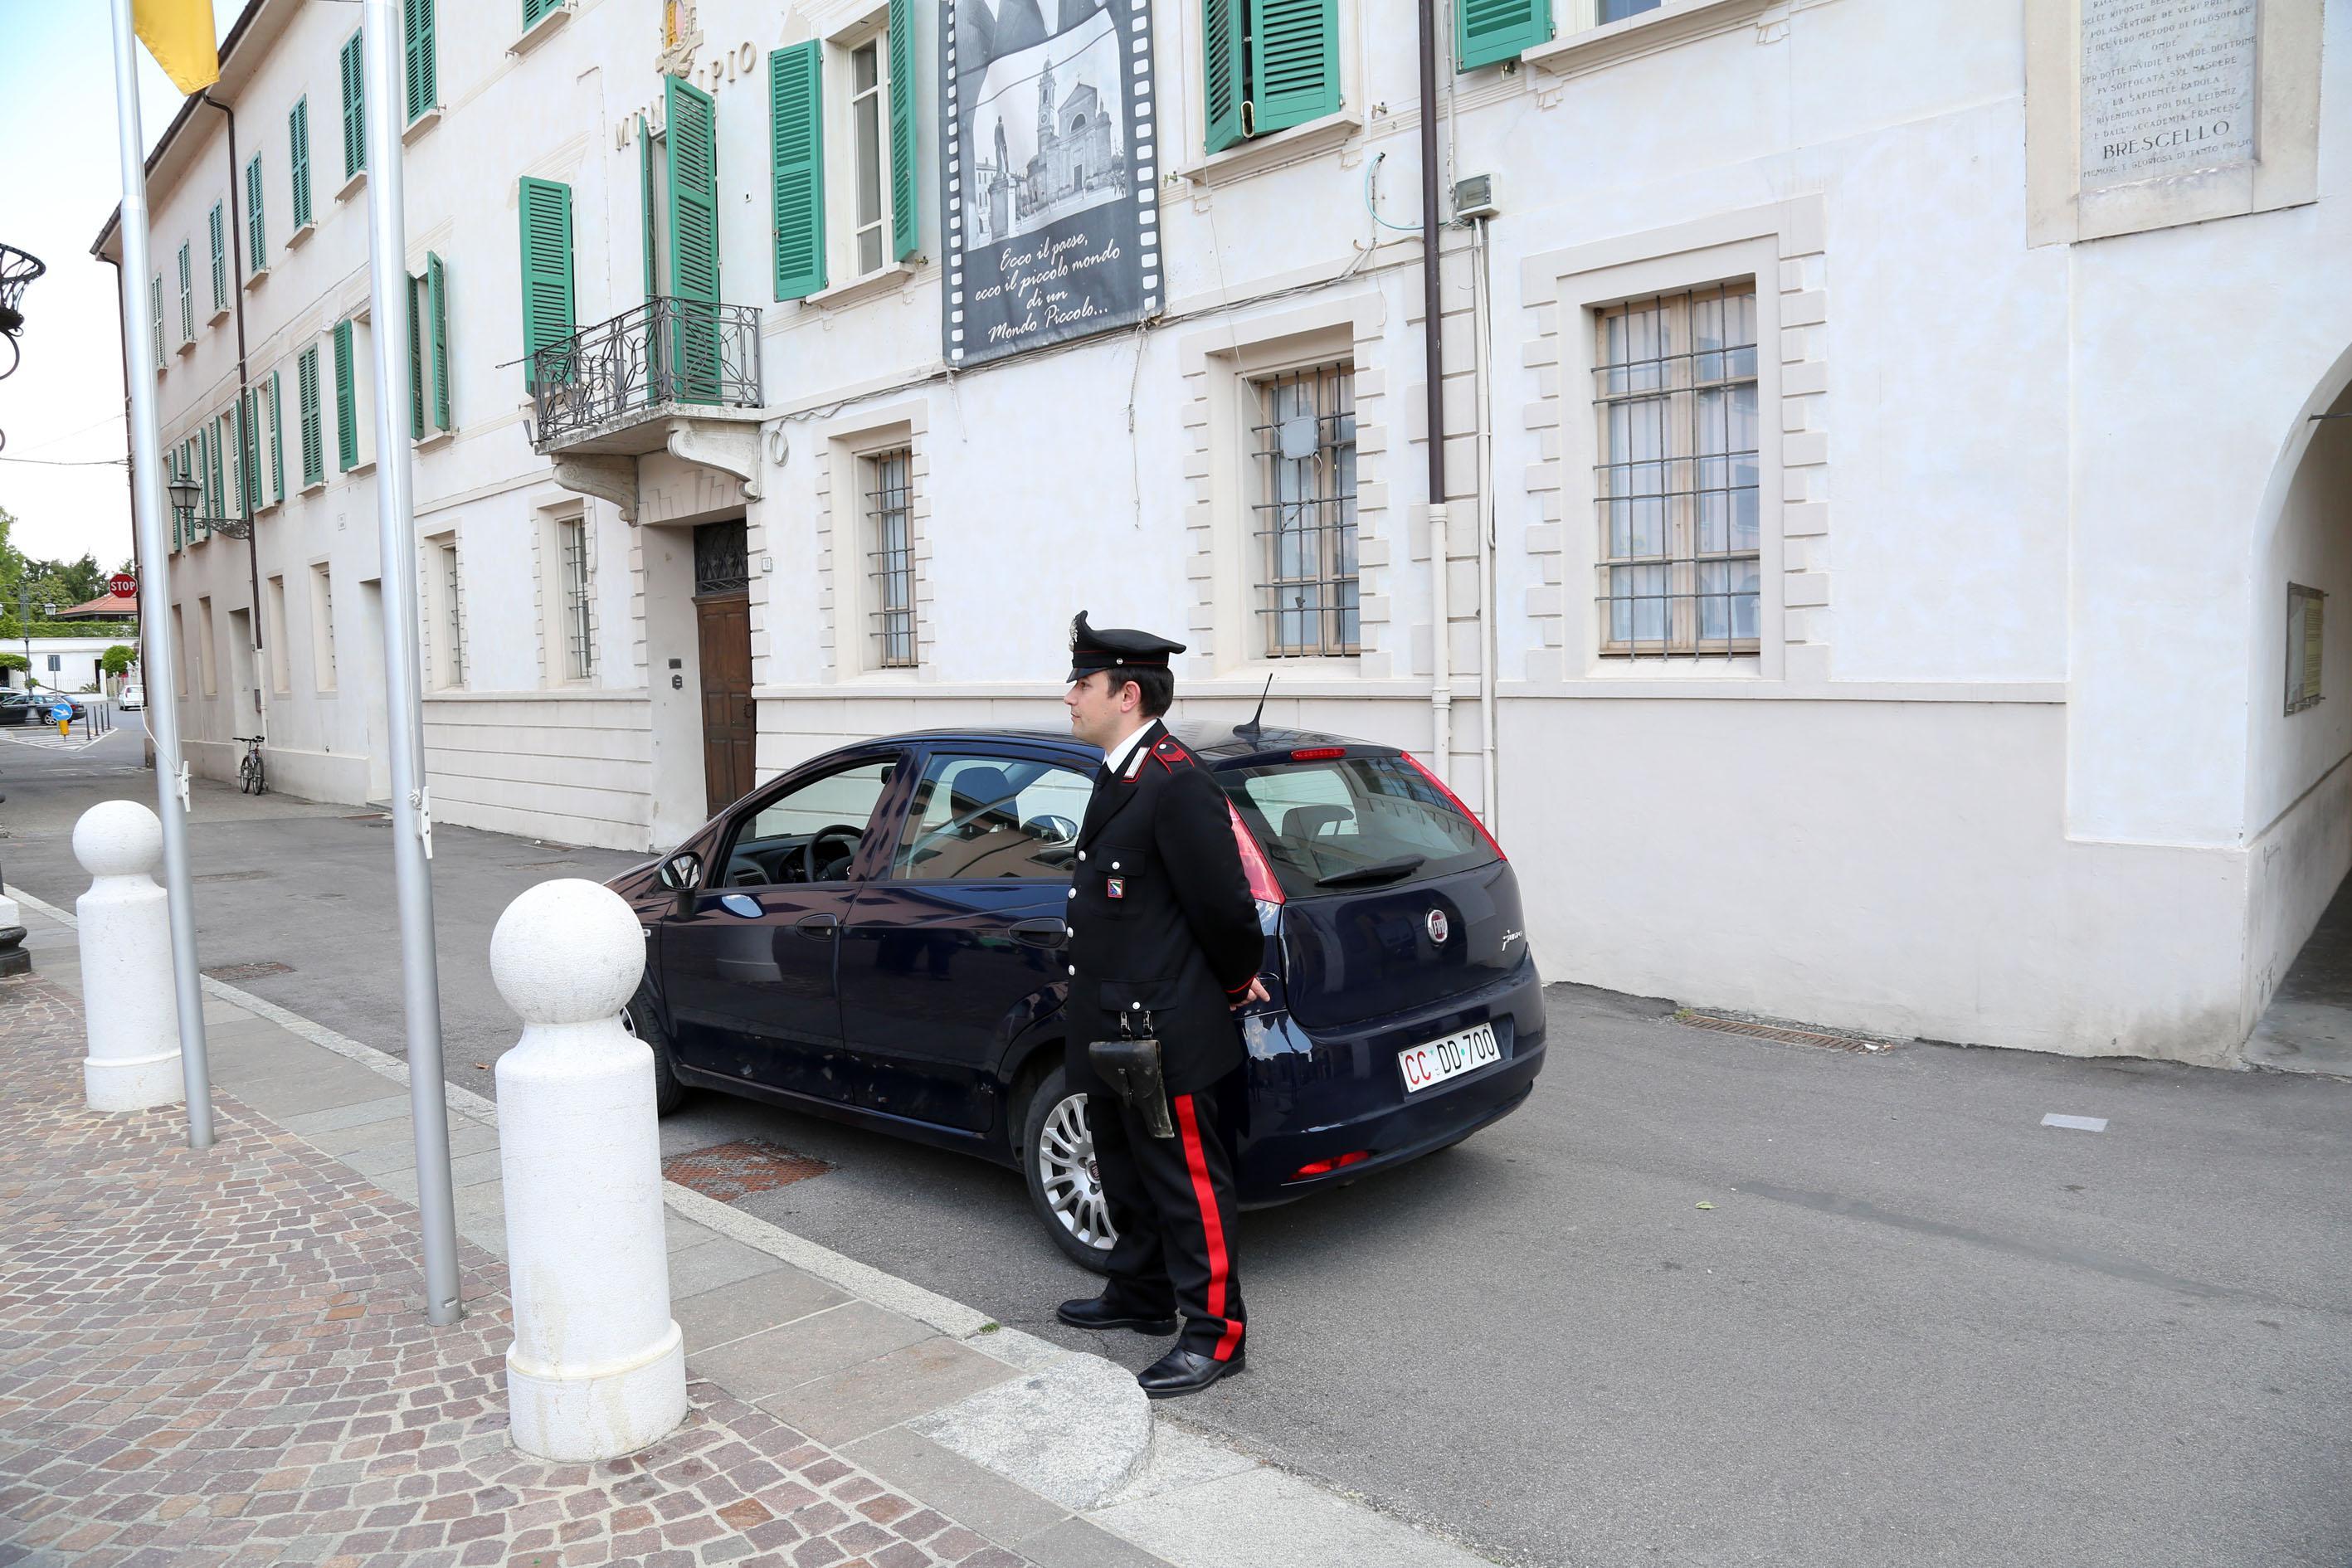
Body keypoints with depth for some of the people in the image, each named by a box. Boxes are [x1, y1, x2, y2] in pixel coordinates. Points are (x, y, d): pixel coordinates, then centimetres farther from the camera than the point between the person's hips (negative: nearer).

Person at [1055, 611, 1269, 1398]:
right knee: (1127, 1171, 22)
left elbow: (1223, 903, -20)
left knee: (1188, 1182, 2)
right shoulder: (1118, 778, 11)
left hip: (1162, 1035, -10)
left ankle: (1215, 1332, 16)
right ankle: (1142, 1295, 39)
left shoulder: (1178, 784, -21)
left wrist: (1237, 985, -4)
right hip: (1114, 1030, 10)